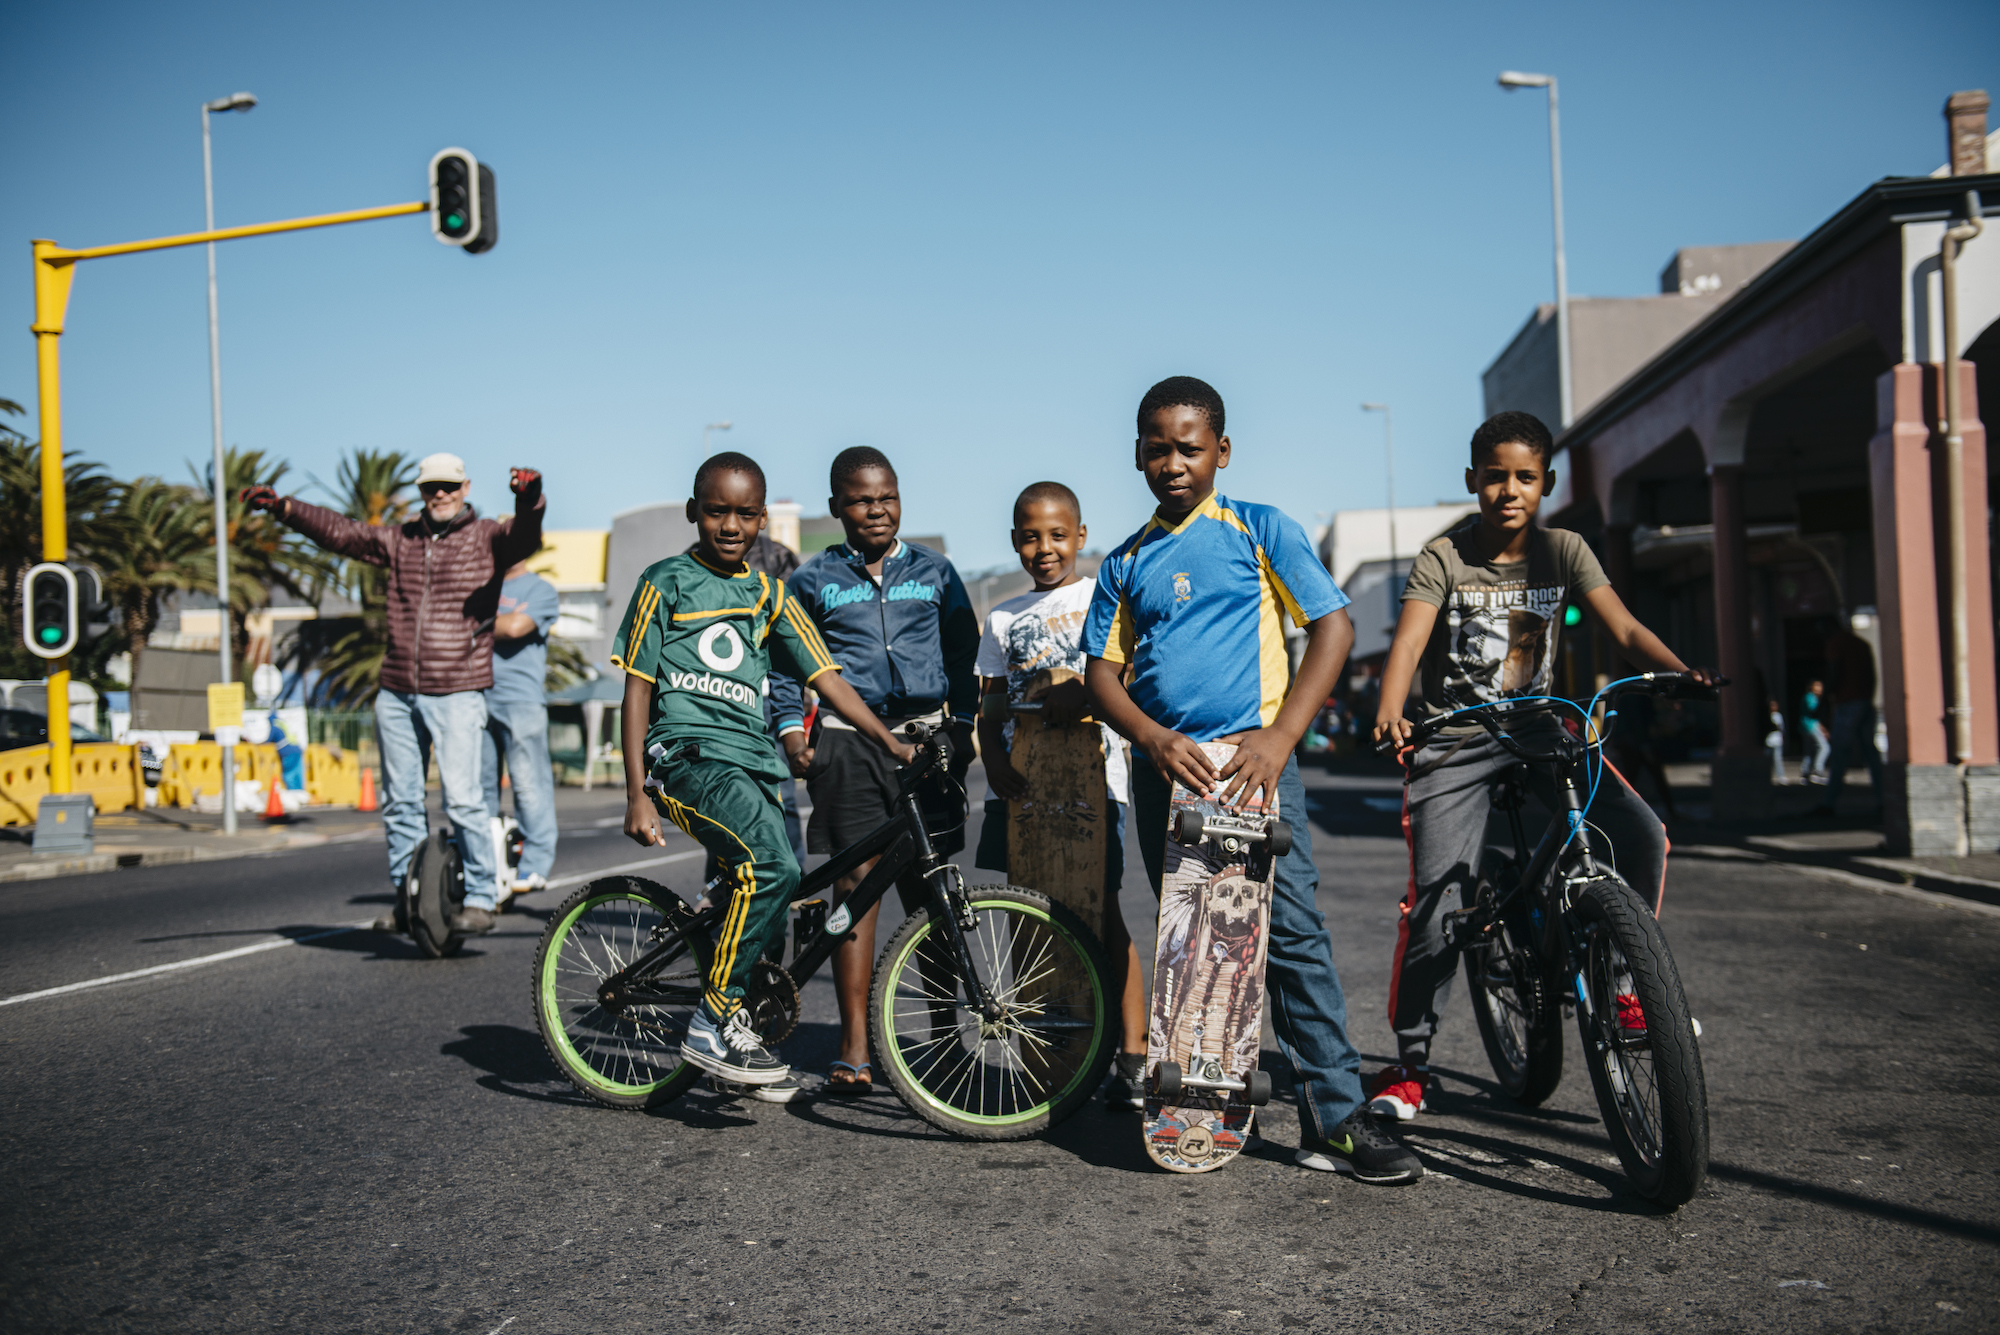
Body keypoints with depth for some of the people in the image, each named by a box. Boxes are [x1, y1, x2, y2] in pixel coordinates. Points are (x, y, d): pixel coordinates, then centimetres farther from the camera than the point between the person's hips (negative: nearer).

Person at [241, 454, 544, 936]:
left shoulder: (486, 538, 1)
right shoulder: (400, 540, 15)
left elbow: (524, 537, -18)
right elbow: (340, 531, 19)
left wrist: (530, 501, -39)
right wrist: (283, 507, 10)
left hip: (457, 694, -5)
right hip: (396, 693, 6)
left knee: (462, 798, -12)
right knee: (400, 802, 10)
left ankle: (480, 898, -2)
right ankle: (406, 900, 20)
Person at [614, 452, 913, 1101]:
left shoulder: (769, 595, 17)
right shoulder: (665, 582, 4)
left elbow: (824, 675, 13)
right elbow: (637, 688, 1)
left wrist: (889, 740, 0)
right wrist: (638, 795, -5)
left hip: (755, 760, 6)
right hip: (687, 751, -6)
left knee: (757, 885, 0)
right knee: (773, 868, -27)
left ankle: (732, 1042, 22)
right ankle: (713, 1021, -15)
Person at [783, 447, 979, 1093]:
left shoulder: (933, 571, 12)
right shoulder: (815, 578, 9)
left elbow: (963, 655, 18)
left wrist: (962, 727, 8)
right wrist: (791, 730, 4)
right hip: (847, 739, -1)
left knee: (933, 892, 2)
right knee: (855, 882, -7)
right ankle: (855, 1049, -3)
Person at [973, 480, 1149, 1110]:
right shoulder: (1004, 617, 18)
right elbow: (991, 703, 15)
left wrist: (1085, 694, -25)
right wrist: (995, 762, -4)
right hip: (1020, 780, 4)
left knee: (1101, 914, -9)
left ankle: (1134, 1057, -5)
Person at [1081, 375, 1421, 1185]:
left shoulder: (1262, 532, 4)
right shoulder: (1126, 563, 15)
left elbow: (1333, 628, -1)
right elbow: (1102, 671, 11)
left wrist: (1280, 736, -13)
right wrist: (1154, 740, -9)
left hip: (1251, 757, -4)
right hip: (1161, 765, 4)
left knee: (1292, 927, -12)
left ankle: (1336, 1118, -9)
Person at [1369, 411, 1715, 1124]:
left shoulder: (1563, 551, 0)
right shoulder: (1442, 558, -8)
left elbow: (1624, 629, -10)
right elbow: (1408, 642, -21)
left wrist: (1682, 672, -31)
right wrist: (1388, 714, -41)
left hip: (1538, 727, 3)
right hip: (1454, 739, -3)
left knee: (1642, 834, -19)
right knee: (1435, 902, -13)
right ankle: (1410, 1063, 4)